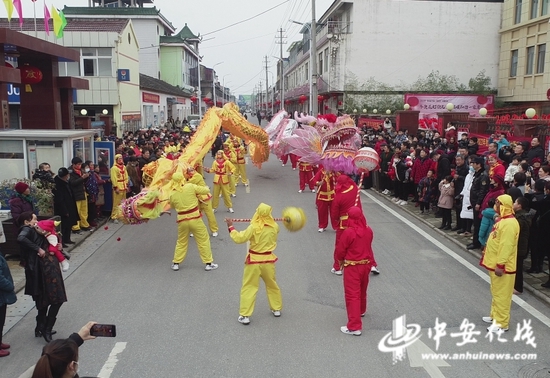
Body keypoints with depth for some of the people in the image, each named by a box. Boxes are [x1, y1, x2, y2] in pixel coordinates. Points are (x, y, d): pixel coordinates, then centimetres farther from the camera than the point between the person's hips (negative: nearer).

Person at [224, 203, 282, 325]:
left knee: (249, 288, 4)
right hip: (268, 260, 4)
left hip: (254, 261, -4)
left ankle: (245, 315, 4)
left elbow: (239, 238, -17)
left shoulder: (253, 227, -20)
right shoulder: (275, 227, -6)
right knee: (272, 285, 23)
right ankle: (277, 309, 35)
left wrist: (230, 227, -6)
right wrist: (271, 220, 33)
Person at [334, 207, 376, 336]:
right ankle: (361, 310, 51)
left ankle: (355, 326, -4)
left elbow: (340, 250, -12)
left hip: (352, 266, -6)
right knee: (362, 290, 27)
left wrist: (340, 260, 9)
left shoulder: (348, 232, -21)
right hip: (366, 264, 6)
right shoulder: (369, 230, -3)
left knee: (352, 294, -3)